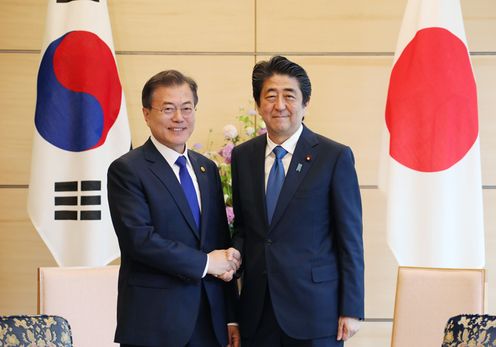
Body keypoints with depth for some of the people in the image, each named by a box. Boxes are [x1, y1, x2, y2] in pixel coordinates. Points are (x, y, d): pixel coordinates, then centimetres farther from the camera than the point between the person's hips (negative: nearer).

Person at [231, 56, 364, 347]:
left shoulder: (336, 157, -5)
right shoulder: (242, 156, 8)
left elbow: (351, 240, -5)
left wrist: (351, 310, -7)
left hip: (315, 310, -3)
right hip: (257, 311, 4)